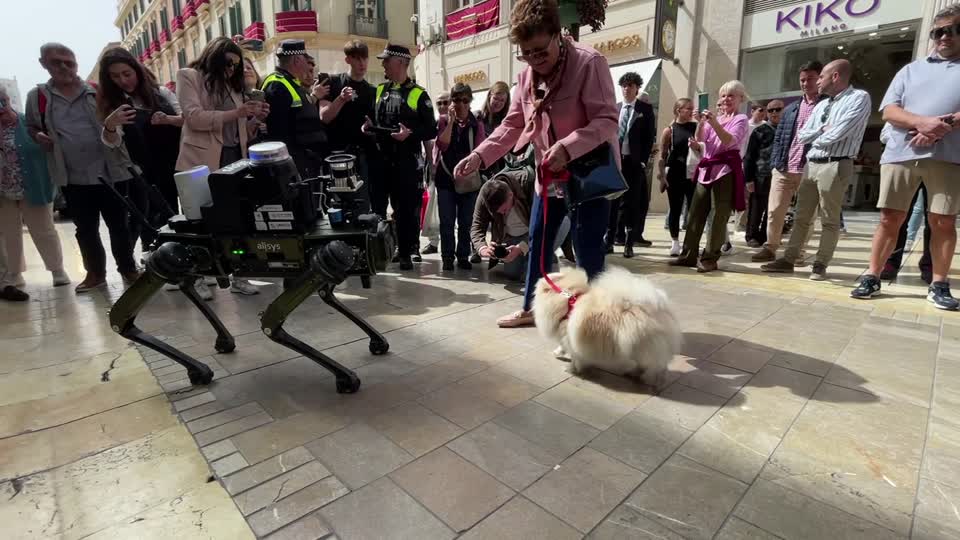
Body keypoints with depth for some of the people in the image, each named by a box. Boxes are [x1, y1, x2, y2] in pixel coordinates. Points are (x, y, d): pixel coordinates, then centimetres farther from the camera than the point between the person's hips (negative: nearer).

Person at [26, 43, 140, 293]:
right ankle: (95, 273, 25)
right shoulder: (37, 96, 7)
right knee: (86, 229, 11)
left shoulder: (96, 91, 4)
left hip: (110, 172, -2)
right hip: (74, 178, 2)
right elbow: (30, 127, 19)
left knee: (119, 224, 6)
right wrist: (39, 137, -2)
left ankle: (128, 268, 21)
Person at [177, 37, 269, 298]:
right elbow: (194, 117, -11)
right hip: (204, 162, -5)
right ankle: (197, 279, 12)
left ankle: (238, 276, 9)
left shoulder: (232, 84, 22)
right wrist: (236, 113, -16)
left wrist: (255, 119, 1)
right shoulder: (188, 76, 5)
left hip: (234, 158, 5)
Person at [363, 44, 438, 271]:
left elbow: (431, 130, -3)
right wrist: (367, 126, 3)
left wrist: (410, 133, -19)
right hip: (380, 160, 5)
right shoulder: (379, 91, 16)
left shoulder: (418, 94, 1)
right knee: (376, 207, 7)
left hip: (406, 163, -4)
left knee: (406, 209, 0)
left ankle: (405, 253, 10)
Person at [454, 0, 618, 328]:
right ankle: (531, 308, 29)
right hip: (548, 176, 7)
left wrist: (568, 147, -37)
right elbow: (512, 125, 6)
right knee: (537, 243, 13)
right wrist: (480, 155, -8)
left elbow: (607, 120, -21)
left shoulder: (590, 63, -16)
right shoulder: (526, 76, 5)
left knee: (587, 252, -4)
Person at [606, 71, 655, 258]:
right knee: (612, 202, 2)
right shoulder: (614, 108, 14)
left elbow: (650, 137, 1)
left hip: (634, 162, -2)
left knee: (632, 202, -1)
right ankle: (609, 240, 7)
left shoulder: (646, 109, 6)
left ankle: (629, 242, 4)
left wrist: (643, 160, -8)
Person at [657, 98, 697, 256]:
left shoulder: (696, 127, 8)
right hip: (675, 176, -2)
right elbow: (662, 156, -2)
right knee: (675, 210, 4)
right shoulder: (669, 130, 0)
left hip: (693, 175, 3)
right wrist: (661, 175, -9)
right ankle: (675, 242, 14)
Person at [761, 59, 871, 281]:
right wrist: (822, 129, -4)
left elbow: (836, 134, -16)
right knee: (801, 216, 7)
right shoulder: (821, 105, 19)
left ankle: (820, 265, 4)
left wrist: (815, 137, 2)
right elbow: (802, 136, 12)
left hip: (835, 165, -7)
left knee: (829, 220, 0)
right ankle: (789, 260, 10)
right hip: (811, 164, 7)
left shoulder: (859, 98, -5)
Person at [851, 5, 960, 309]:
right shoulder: (911, 69, 19)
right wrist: (921, 122, -12)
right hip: (901, 154, 1)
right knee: (890, 219, 0)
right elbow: (888, 111, 7)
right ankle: (872, 278, 5)